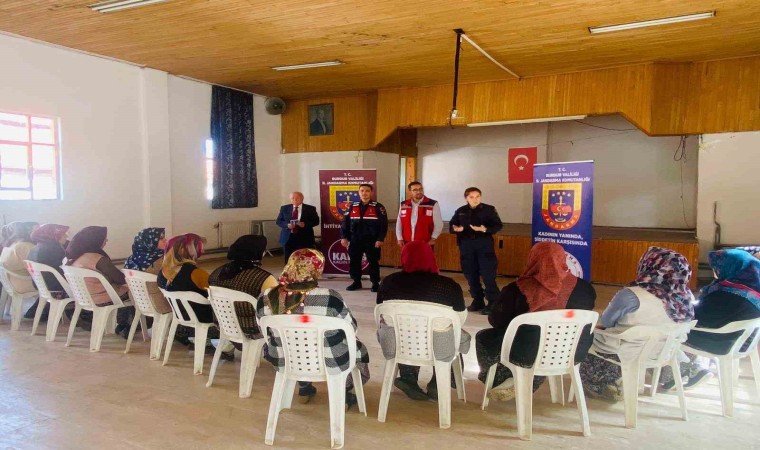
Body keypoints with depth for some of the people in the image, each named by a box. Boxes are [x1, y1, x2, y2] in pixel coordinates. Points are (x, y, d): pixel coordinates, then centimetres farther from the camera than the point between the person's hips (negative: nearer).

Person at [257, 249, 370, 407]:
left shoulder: (266, 298, -15)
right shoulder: (329, 298, -26)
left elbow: (268, 335, 2)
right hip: (331, 364, -3)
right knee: (358, 349, 28)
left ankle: (304, 389, 43)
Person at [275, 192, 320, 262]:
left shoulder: (310, 209, 3)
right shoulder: (284, 208, 9)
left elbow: (316, 221, 2)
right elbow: (279, 221, 9)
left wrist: (305, 224, -16)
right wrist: (287, 225, -12)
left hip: (304, 238, -2)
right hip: (288, 238, 2)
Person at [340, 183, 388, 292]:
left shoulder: (378, 207, -4)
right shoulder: (353, 207, 7)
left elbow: (383, 224, -8)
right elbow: (345, 223, 9)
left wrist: (380, 239, -14)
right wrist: (344, 237, 2)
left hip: (372, 241, -3)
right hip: (355, 241, 4)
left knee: (373, 262, 3)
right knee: (354, 262, 8)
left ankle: (375, 283, 14)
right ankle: (356, 282, 23)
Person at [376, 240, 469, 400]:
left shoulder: (389, 281, -4)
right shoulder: (450, 285, -10)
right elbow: (461, 319, 3)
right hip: (437, 348, -1)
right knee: (464, 337, 29)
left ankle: (408, 379, 29)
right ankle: (437, 385, 31)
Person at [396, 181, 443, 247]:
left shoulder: (433, 204, -1)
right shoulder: (403, 205, 9)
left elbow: (438, 224, -2)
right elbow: (399, 223, 13)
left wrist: (433, 239, -9)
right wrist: (399, 238, 6)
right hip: (407, 244, 3)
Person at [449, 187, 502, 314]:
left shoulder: (489, 209, 0)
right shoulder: (460, 211, 9)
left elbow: (498, 225, -4)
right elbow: (451, 225, 13)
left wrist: (485, 229, -22)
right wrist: (455, 229, -11)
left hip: (484, 245, -4)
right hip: (466, 246, 4)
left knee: (488, 274, -5)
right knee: (470, 274, 8)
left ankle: (493, 303, 0)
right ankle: (478, 300, 20)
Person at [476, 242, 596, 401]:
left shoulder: (517, 289, -19)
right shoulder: (583, 287, -10)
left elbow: (495, 321, -6)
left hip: (526, 355, -3)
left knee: (483, 337, 22)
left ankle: (505, 381, 22)